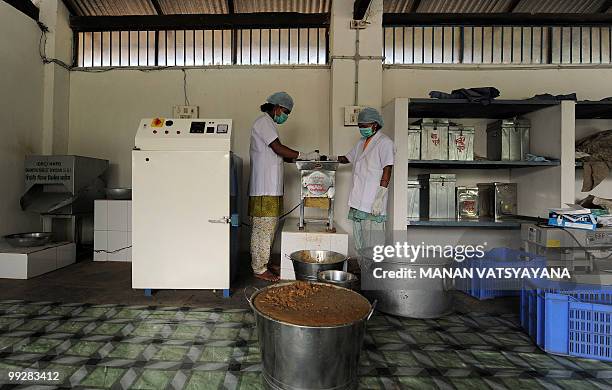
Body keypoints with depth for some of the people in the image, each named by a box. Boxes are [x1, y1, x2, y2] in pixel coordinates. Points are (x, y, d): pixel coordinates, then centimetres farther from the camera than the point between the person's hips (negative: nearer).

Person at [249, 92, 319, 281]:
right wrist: (304, 155, -13)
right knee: (263, 228, -4)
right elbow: (279, 149, -19)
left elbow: (278, 155, 20)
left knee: (268, 227, 14)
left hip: (271, 187, 10)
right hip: (264, 189, -10)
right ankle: (259, 269, 5)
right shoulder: (263, 122, -8)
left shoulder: (269, 124, 23)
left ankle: (261, 263, 24)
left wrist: (303, 159, 9)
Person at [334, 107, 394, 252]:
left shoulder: (384, 143, -6)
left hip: (373, 206, -8)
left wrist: (379, 199, -19)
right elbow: (347, 158, 30)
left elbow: (387, 171, -12)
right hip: (357, 203, 8)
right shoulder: (361, 143, 19)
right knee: (360, 247, 14)